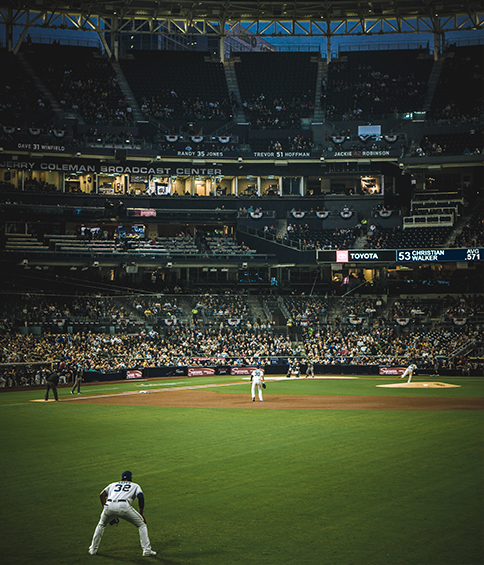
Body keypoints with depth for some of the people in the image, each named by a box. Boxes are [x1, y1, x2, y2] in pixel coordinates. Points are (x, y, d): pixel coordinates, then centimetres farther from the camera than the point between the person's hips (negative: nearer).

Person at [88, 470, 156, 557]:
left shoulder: (113, 484, 36)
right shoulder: (135, 486, 29)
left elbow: (102, 495, 22)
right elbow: (141, 497, 10)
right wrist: (141, 513, 14)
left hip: (109, 505, 3)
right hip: (123, 506, -3)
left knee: (101, 524, 32)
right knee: (141, 524, 14)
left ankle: (93, 549, 33)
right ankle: (147, 550, 6)